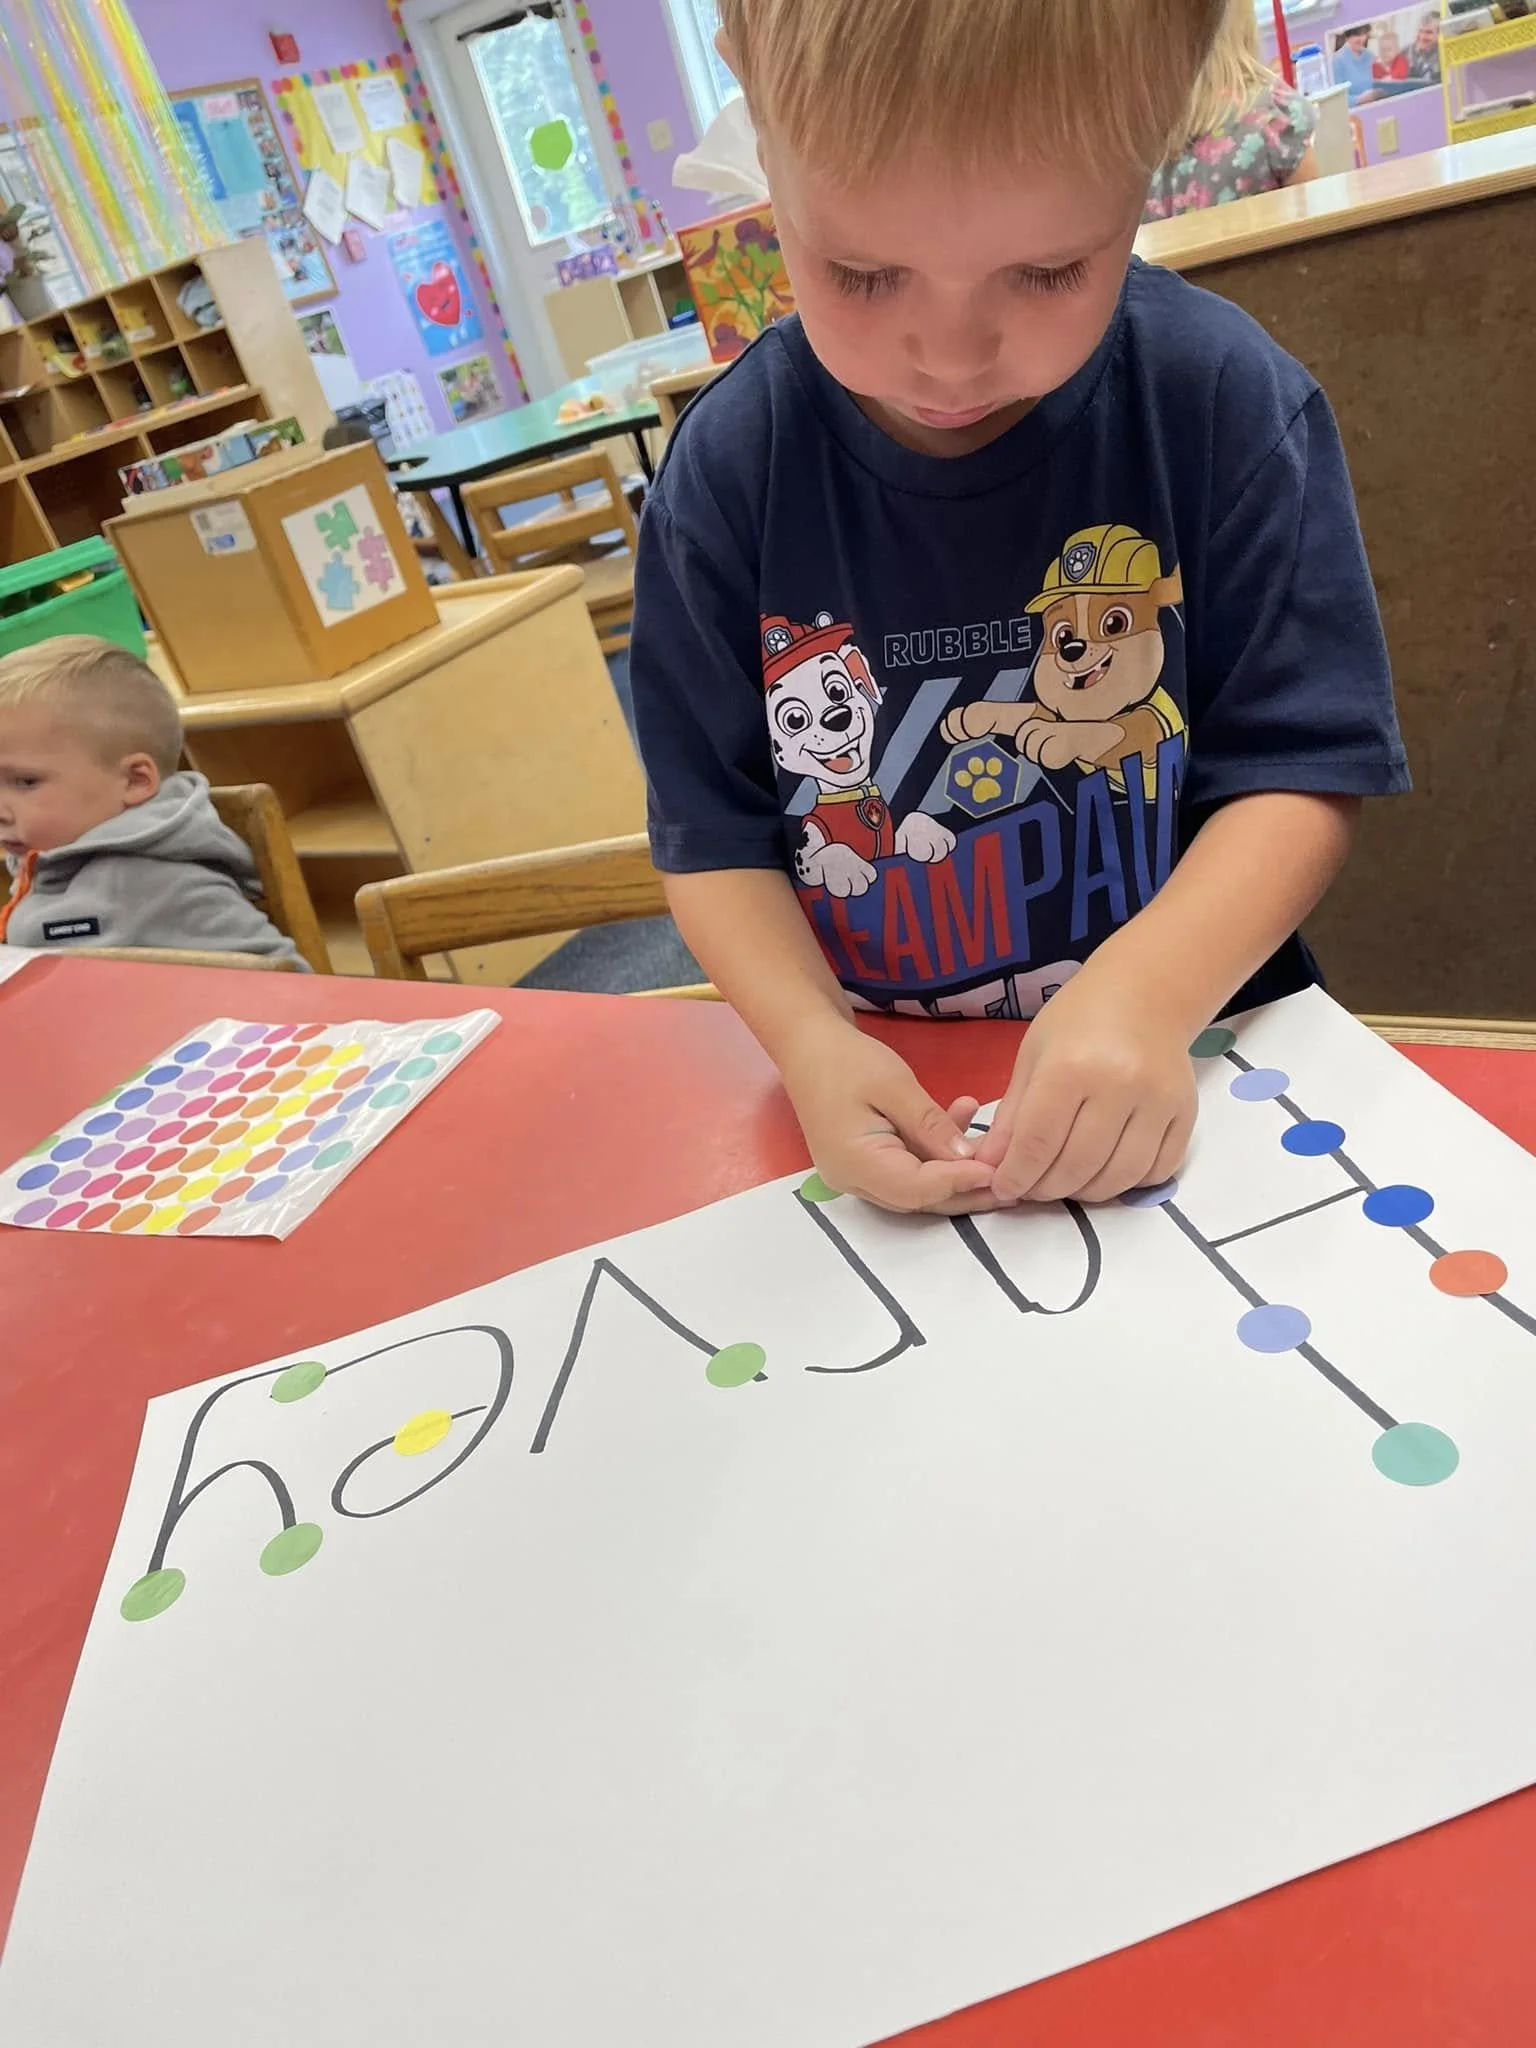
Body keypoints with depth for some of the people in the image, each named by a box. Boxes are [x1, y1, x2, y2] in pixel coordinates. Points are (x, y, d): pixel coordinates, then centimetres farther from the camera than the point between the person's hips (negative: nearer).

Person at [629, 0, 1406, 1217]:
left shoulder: (1226, 401, -8)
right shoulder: (727, 473, -5)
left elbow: (1301, 769, -6)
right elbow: (715, 832, -2)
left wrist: (1146, 996, -23)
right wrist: (811, 1042, -19)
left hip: (1193, 1071, 0)